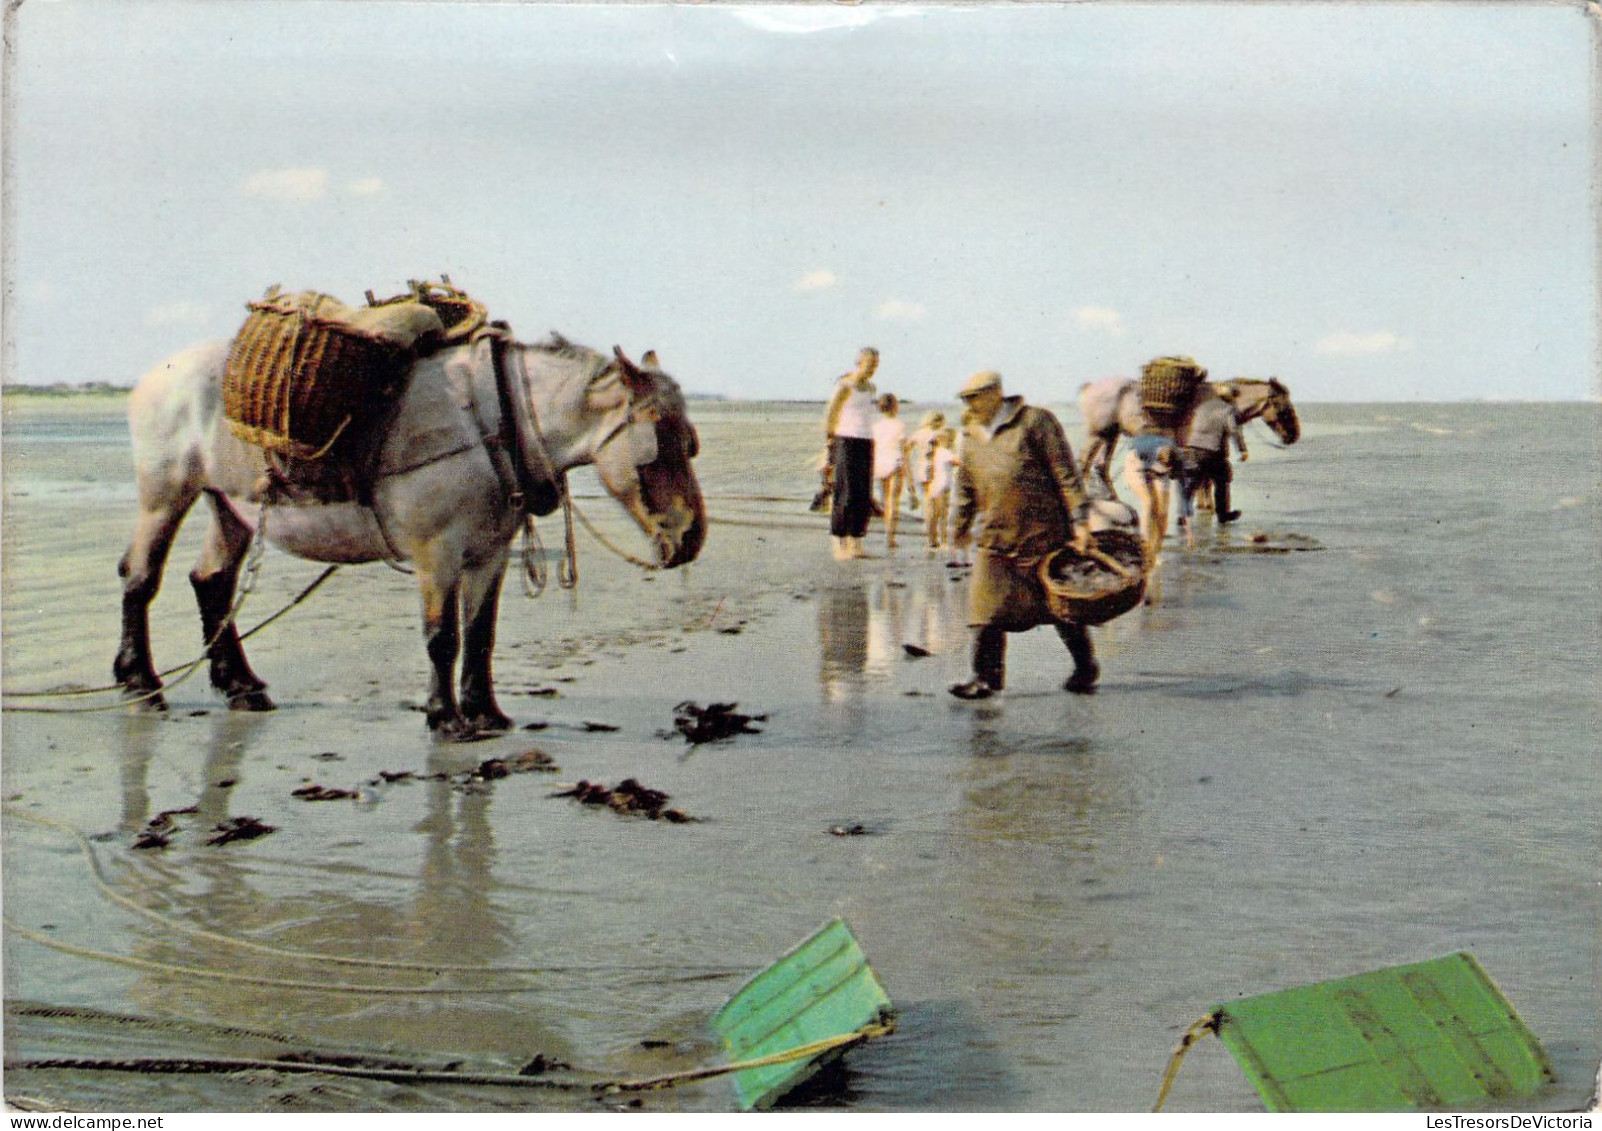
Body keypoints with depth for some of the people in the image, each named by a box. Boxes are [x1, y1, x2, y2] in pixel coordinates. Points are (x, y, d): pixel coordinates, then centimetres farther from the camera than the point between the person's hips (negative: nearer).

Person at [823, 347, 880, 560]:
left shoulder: (871, 387, 16)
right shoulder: (845, 386, -6)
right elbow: (829, 416, -7)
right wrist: (831, 443, -9)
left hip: (866, 444, 7)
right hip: (847, 442, -7)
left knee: (864, 498, 4)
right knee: (846, 496, -9)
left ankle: (856, 544, 10)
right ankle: (840, 545, -5)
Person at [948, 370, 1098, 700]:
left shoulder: (1034, 421, -6)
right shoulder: (971, 437, 13)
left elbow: (1065, 471, -9)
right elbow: (966, 489, 24)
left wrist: (1079, 520, -14)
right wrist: (960, 528, 28)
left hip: (1044, 535, -5)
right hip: (994, 540, 5)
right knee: (987, 610, -6)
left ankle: (1086, 668, 26)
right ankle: (987, 676, 3)